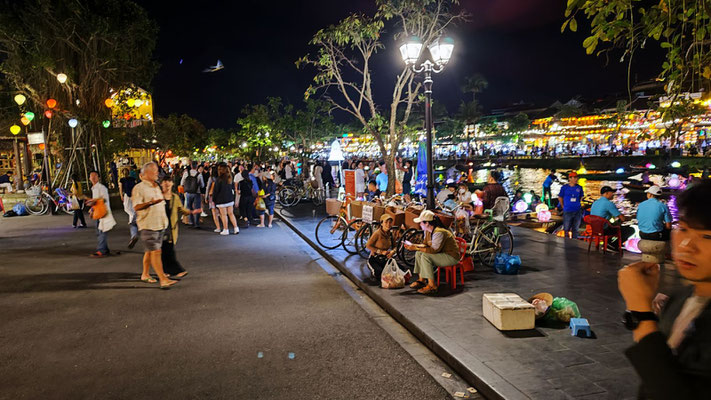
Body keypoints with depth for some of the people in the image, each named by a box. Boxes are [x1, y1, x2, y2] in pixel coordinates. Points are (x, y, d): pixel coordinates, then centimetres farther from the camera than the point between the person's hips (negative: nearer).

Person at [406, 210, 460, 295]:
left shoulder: (439, 232, -27)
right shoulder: (428, 231, 3)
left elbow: (434, 250, -28)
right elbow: (426, 244, 12)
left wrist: (416, 248, -26)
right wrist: (413, 246, -6)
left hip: (451, 257, -10)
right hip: (441, 254, 10)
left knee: (425, 256, -26)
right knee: (418, 254, 3)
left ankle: (432, 286, -23)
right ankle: (421, 280, 6)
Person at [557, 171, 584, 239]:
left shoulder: (579, 188, 4)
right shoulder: (564, 188, -2)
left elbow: (581, 197, 18)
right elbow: (560, 198, 8)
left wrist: (577, 205, 11)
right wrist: (563, 207, 6)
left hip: (577, 211, 2)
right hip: (567, 211, -2)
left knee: (575, 229, 10)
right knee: (566, 229, 4)